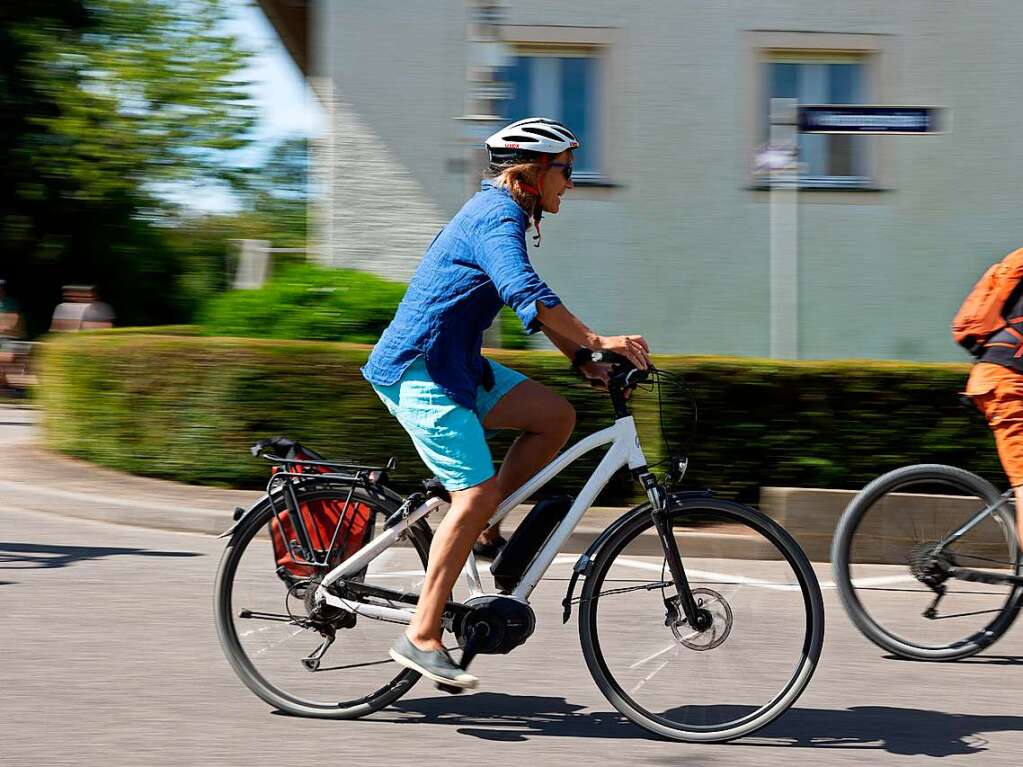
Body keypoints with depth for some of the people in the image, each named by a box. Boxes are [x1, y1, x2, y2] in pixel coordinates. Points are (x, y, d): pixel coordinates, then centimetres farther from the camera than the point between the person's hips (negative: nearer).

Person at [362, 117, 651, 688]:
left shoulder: (500, 213, 17)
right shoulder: (498, 218, -16)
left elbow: (531, 301, 23)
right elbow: (527, 295, -32)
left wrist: (585, 361, 14)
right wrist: (599, 342, -31)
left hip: (455, 364, 10)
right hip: (422, 369, -10)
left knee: (557, 416, 3)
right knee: (477, 492, -17)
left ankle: (479, 529, 7)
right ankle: (422, 637, -15)